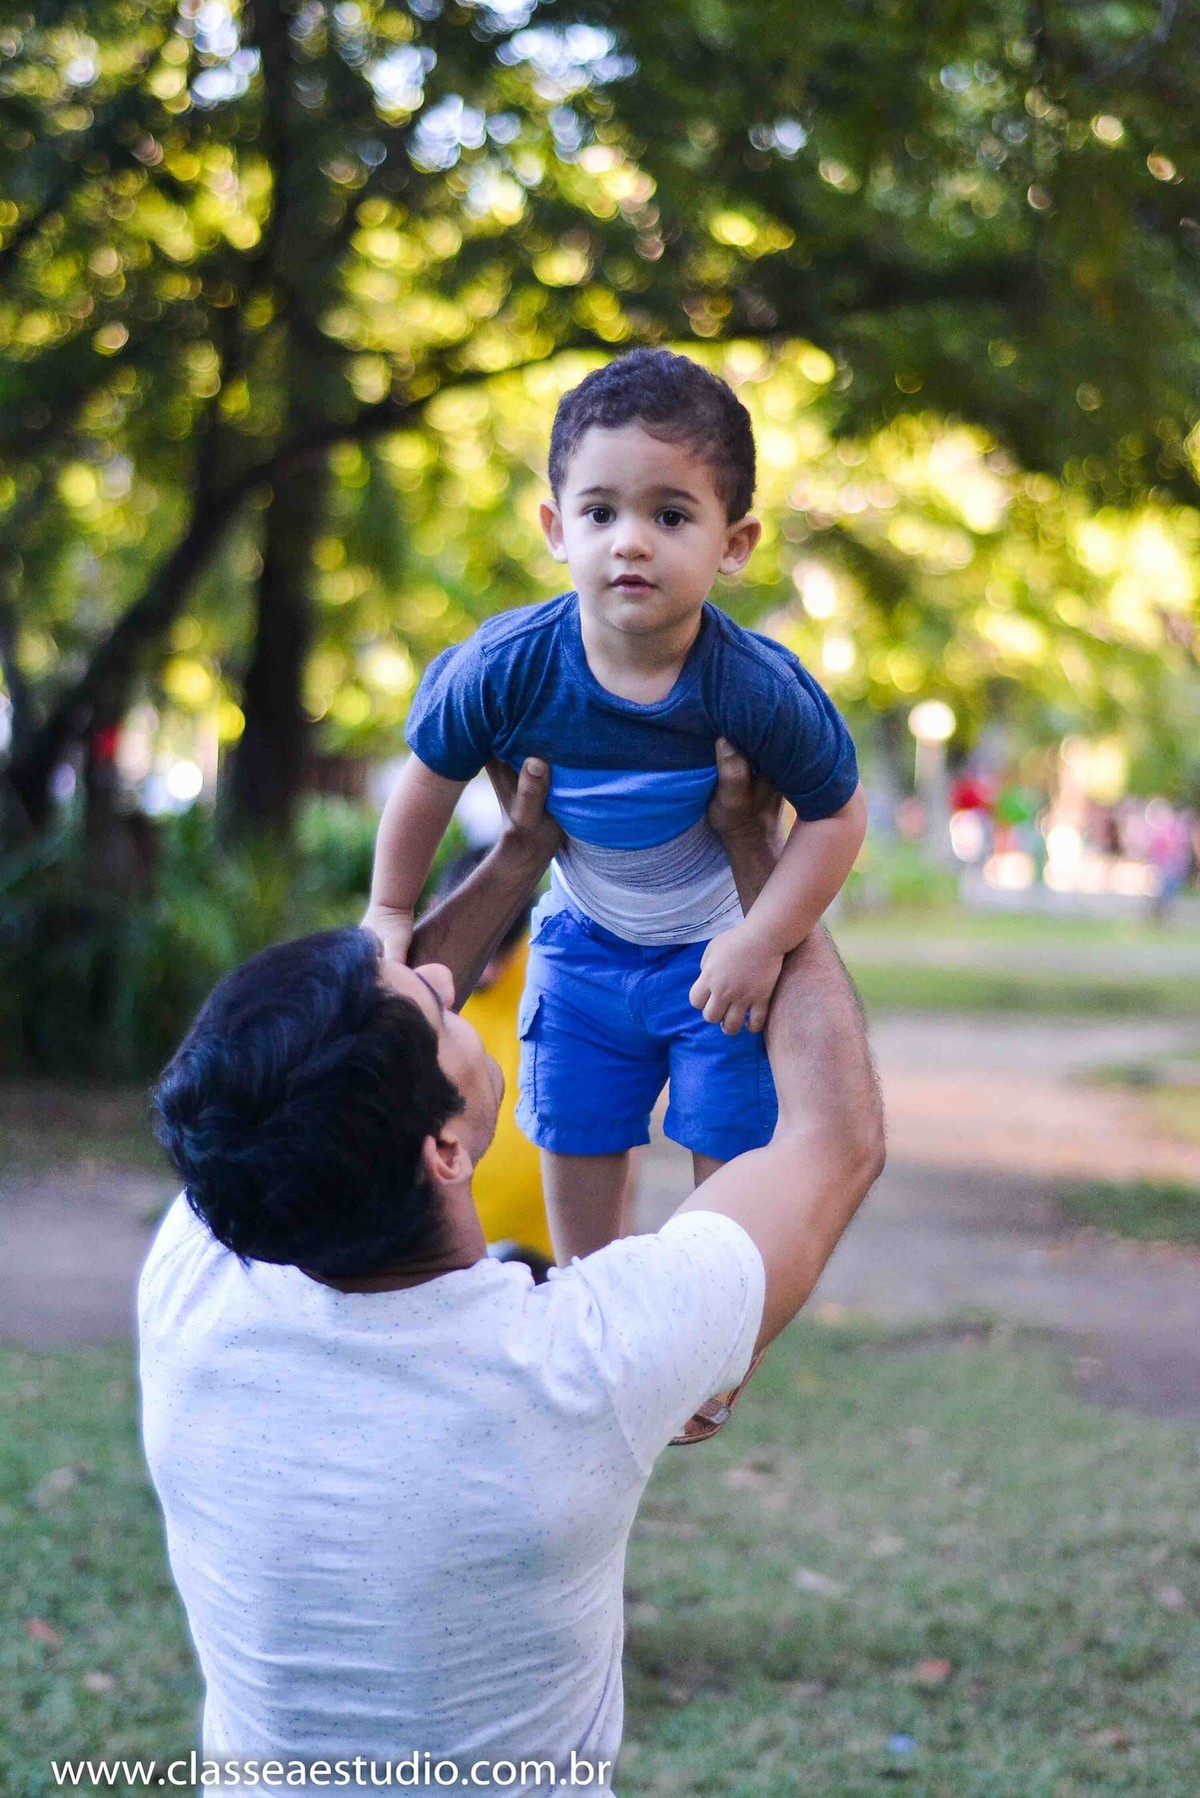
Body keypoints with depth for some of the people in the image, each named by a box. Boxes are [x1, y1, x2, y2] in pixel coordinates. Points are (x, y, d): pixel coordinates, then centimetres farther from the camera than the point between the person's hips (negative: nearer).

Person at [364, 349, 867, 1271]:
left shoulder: (758, 689, -32)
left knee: (733, 1167, 0)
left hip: (722, 947, -2)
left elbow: (838, 812, -17)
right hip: (585, 943, 3)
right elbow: (432, 774, -7)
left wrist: (762, 942, -23)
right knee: (577, 1155, 13)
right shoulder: (509, 666, -26)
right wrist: (389, 912, 3)